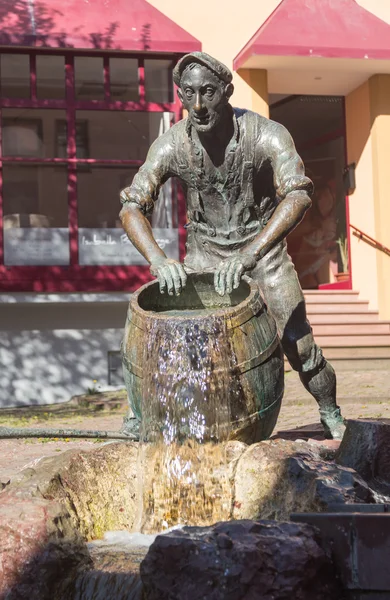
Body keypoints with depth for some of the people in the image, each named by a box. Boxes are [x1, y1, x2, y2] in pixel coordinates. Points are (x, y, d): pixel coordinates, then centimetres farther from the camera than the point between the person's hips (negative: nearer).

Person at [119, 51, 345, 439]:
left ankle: (333, 419, 17)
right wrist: (158, 259, -41)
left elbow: (298, 194, -40)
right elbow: (132, 206, -21)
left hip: (263, 248, -2)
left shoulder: (266, 135, -27)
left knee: (299, 346, -7)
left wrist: (250, 255, -52)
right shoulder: (171, 146, -19)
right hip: (204, 252, 2)